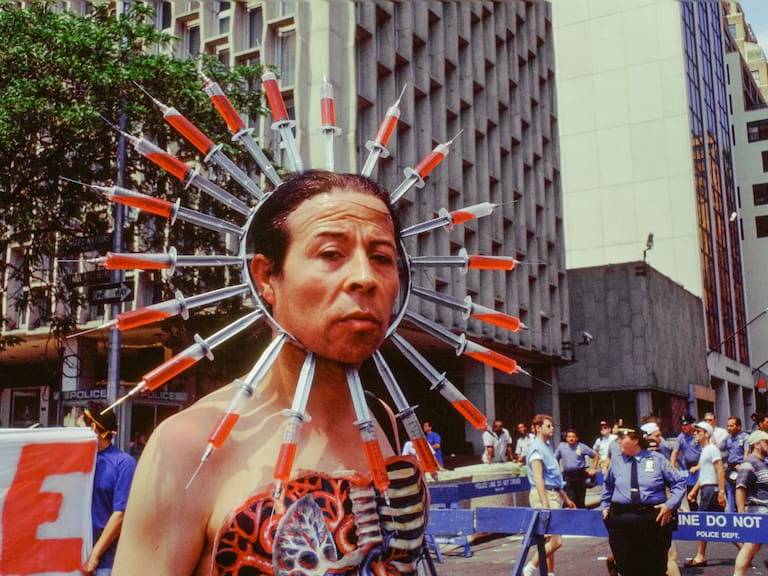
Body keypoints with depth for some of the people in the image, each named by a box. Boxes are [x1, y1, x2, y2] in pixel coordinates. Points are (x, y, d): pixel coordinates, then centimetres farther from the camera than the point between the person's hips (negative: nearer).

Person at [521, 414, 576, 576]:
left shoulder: (547, 446, 17)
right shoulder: (536, 448, -12)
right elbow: (538, 478, -19)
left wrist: (565, 498, 25)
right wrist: (545, 505, -25)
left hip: (555, 495, 9)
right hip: (544, 495, -9)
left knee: (549, 540, 12)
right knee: (556, 541, -12)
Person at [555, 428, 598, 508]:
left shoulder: (582, 447, -1)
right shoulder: (561, 446, 4)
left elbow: (595, 455, 7)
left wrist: (593, 468, 3)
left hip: (580, 475, -1)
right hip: (568, 476, 1)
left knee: (580, 501, 6)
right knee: (571, 500, -7)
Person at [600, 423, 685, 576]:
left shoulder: (657, 459, 5)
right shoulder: (616, 462, 12)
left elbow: (679, 482, 8)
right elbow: (607, 486, 29)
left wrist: (670, 505, -4)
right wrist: (605, 506, 19)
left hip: (654, 520, -2)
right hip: (621, 522, 2)